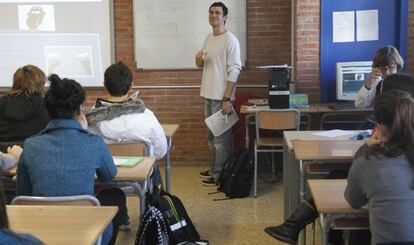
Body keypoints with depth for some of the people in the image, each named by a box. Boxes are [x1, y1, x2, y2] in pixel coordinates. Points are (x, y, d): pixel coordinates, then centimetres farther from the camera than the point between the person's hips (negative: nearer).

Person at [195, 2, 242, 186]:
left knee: (221, 137, -2)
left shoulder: (230, 40, -12)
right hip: (209, 95, 8)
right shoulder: (208, 38, 12)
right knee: (212, 135, 17)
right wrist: (199, 59, -3)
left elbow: (234, 71, -17)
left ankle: (219, 176, 6)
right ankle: (214, 169, 29)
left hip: (222, 97, -8)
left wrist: (227, 99, -21)